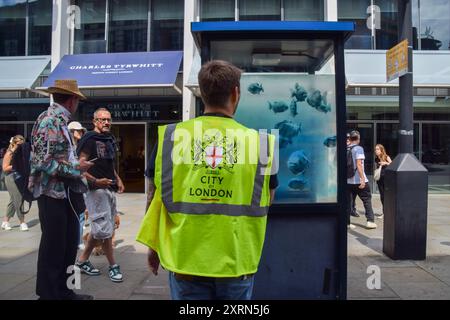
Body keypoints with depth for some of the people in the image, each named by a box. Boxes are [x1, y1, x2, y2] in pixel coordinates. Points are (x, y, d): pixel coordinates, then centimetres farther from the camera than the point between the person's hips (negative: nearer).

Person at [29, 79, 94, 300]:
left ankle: (61, 291, 29)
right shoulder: (50, 121, -16)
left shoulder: (59, 121, 12)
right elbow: (44, 163, -22)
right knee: (53, 246, 2)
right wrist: (75, 168, -15)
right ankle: (48, 294, 18)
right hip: (51, 192, -9)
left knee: (68, 243, 16)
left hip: (63, 192, 9)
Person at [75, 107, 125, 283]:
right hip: (96, 189, -9)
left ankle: (83, 260, 27)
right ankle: (113, 266, 6)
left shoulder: (109, 139, 17)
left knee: (99, 229, 14)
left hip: (109, 189, 9)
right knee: (105, 229, -4)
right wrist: (95, 181, -25)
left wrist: (117, 179, 15)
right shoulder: (89, 139, -9)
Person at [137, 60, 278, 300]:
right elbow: (265, 202, 7)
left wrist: (153, 245, 18)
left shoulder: (170, 136, -4)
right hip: (236, 262, 0)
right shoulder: (259, 141, -6)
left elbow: (156, 196, 5)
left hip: (185, 260, 1)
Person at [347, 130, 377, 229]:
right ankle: (370, 221, 6)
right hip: (359, 180, -5)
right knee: (367, 200, 7)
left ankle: (347, 222, 9)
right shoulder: (359, 148, -9)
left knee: (349, 202, 8)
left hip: (348, 180, 5)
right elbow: (359, 164, -17)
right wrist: (363, 179, -18)